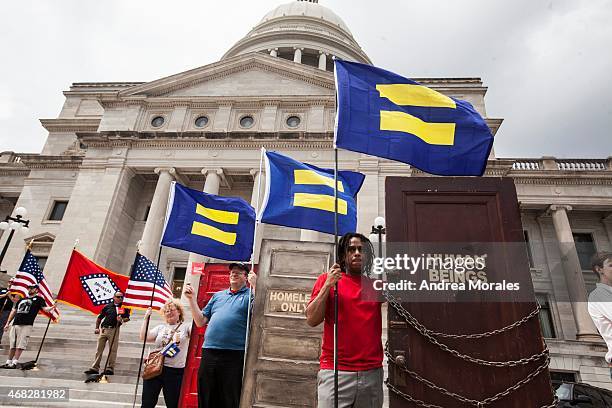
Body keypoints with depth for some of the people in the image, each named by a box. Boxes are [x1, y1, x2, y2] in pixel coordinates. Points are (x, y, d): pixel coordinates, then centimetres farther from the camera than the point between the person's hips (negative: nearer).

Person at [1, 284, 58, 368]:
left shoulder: (38, 299, 6)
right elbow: (13, 311, 27)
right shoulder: (21, 300, 23)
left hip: (26, 325, -5)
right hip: (15, 324, 5)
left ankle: (15, 363, -5)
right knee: (12, 345, 8)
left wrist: (52, 307, -28)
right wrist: (7, 323, 20)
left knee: (20, 345, -8)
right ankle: (8, 362, 16)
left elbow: (45, 309, -6)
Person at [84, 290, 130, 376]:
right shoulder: (108, 306, 12)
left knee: (112, 350, 0)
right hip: (103, 329, 3)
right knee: (99, 349, 7)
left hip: (114, 330, -3)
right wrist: (97, 328, 8)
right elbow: (99, 317, 17)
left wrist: (122, 320, -18)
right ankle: (95, 368, 15)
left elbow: (127, 318, 2)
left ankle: (110, 369, 7)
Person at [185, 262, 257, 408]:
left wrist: (254, 285, -17)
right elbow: (200, 322, 18)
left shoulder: (250, 295, 4)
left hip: (234, 356, -5)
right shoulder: (218, 295, 19)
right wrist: (191, 298, 9)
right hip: (209, 352, 5)